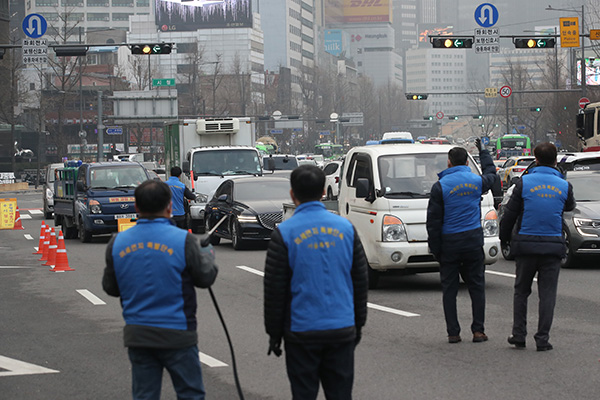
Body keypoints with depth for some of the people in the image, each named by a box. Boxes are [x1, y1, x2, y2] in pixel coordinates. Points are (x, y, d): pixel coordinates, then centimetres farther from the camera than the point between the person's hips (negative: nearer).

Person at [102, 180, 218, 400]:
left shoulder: (117, 243, -1)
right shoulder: (183, 241, -13)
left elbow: (110, 288, 7)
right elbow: (205, 278, -2)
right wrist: (208, 254, 18)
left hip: (137, 336, 4)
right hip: (176, 335, -3)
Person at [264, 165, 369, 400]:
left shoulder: (284, 233, -7)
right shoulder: (346, 228, 4)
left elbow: (275, 289, -6)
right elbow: (361, 281, 9)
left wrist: (274, 333, 3)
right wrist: (358, 325, 18)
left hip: (302, 333, -3)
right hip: (342, 329, 3)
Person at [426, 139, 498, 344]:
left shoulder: (440, 186, -7)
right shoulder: (477, 181, 2)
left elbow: (433, 220, -7)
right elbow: (491, 174, 29)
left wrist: (435, 248, 0)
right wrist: (483, 152, 43)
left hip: (449, 242, -2)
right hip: (473, 241, 2)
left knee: (449, 289, 4)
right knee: (476, 286, 9)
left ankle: (453, 332, 2)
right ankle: (478, 330, 5)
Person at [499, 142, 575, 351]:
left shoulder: (524, 182, -4)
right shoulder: (564, 186, 0)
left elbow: (509, 214, -2)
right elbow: (570, 207, 21)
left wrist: (505, 237, 13)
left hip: (526, 243, 0)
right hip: (553, 245, 0)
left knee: (521, 291, 12)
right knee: (547, 294, 4)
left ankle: (519, 336, 11)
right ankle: (542, 339, 1)